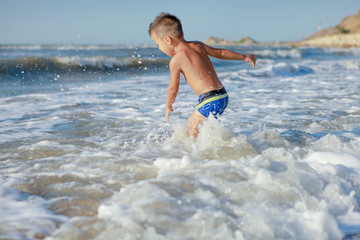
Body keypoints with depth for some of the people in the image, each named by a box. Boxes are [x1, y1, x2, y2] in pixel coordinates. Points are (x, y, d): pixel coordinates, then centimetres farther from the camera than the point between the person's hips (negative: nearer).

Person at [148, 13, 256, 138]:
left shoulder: (175, 60, -11)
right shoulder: (198, 45, 11)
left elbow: (173, 88, -2)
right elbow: (220, 52, 21)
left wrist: (168, 106, 17)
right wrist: (244, 57, 34)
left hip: (210, 100, -9)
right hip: (223, 96, 9)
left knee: (193, 134, -6)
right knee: (191, 122, 20)